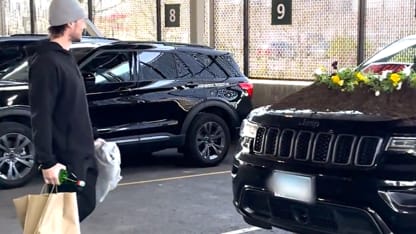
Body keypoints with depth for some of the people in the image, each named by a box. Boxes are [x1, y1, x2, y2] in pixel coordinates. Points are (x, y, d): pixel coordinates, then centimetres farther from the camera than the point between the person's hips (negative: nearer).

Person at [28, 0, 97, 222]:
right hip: (65, 157, -9)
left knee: (85, 204, 16)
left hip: (82, 153, 9)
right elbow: (41, 116, -22)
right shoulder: (47, 62, -19)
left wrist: (91, 139, 21)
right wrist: (47, 161, -23)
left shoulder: (65, 57, 12)